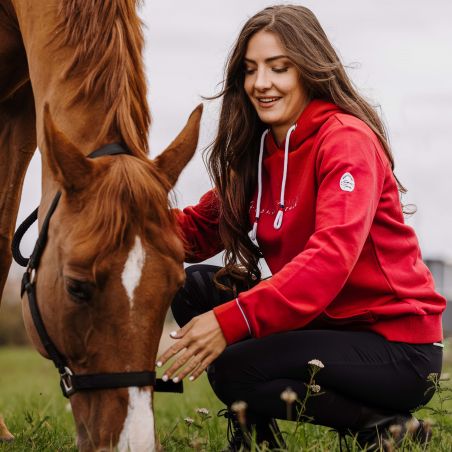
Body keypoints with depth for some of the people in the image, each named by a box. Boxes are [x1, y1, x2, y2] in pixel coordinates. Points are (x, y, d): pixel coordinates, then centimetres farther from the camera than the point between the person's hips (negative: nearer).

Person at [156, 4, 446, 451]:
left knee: (233, 371, -25)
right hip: (325, 324, 8)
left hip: (397, 345, -8)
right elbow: (202, 227, 5)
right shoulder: (258, 150, 10)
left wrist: (232, 319, -42)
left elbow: (332, 255, -31)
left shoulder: (347, 139, -16)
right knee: (195, 288, -2)